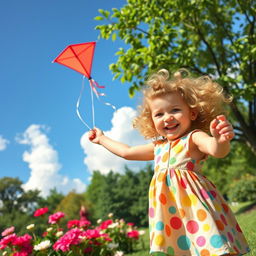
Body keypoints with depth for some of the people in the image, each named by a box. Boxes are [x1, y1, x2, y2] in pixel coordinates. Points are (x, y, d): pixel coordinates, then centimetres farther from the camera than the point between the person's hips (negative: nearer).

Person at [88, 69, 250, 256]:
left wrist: (221, 140, -52)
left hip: (195, 207, -6)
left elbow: (216, 150, -28)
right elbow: (127, 152, 28)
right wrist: (102, 139, 39)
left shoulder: (193, 138, -7)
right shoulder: (159, 147, 14)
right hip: (169, 215, 7)